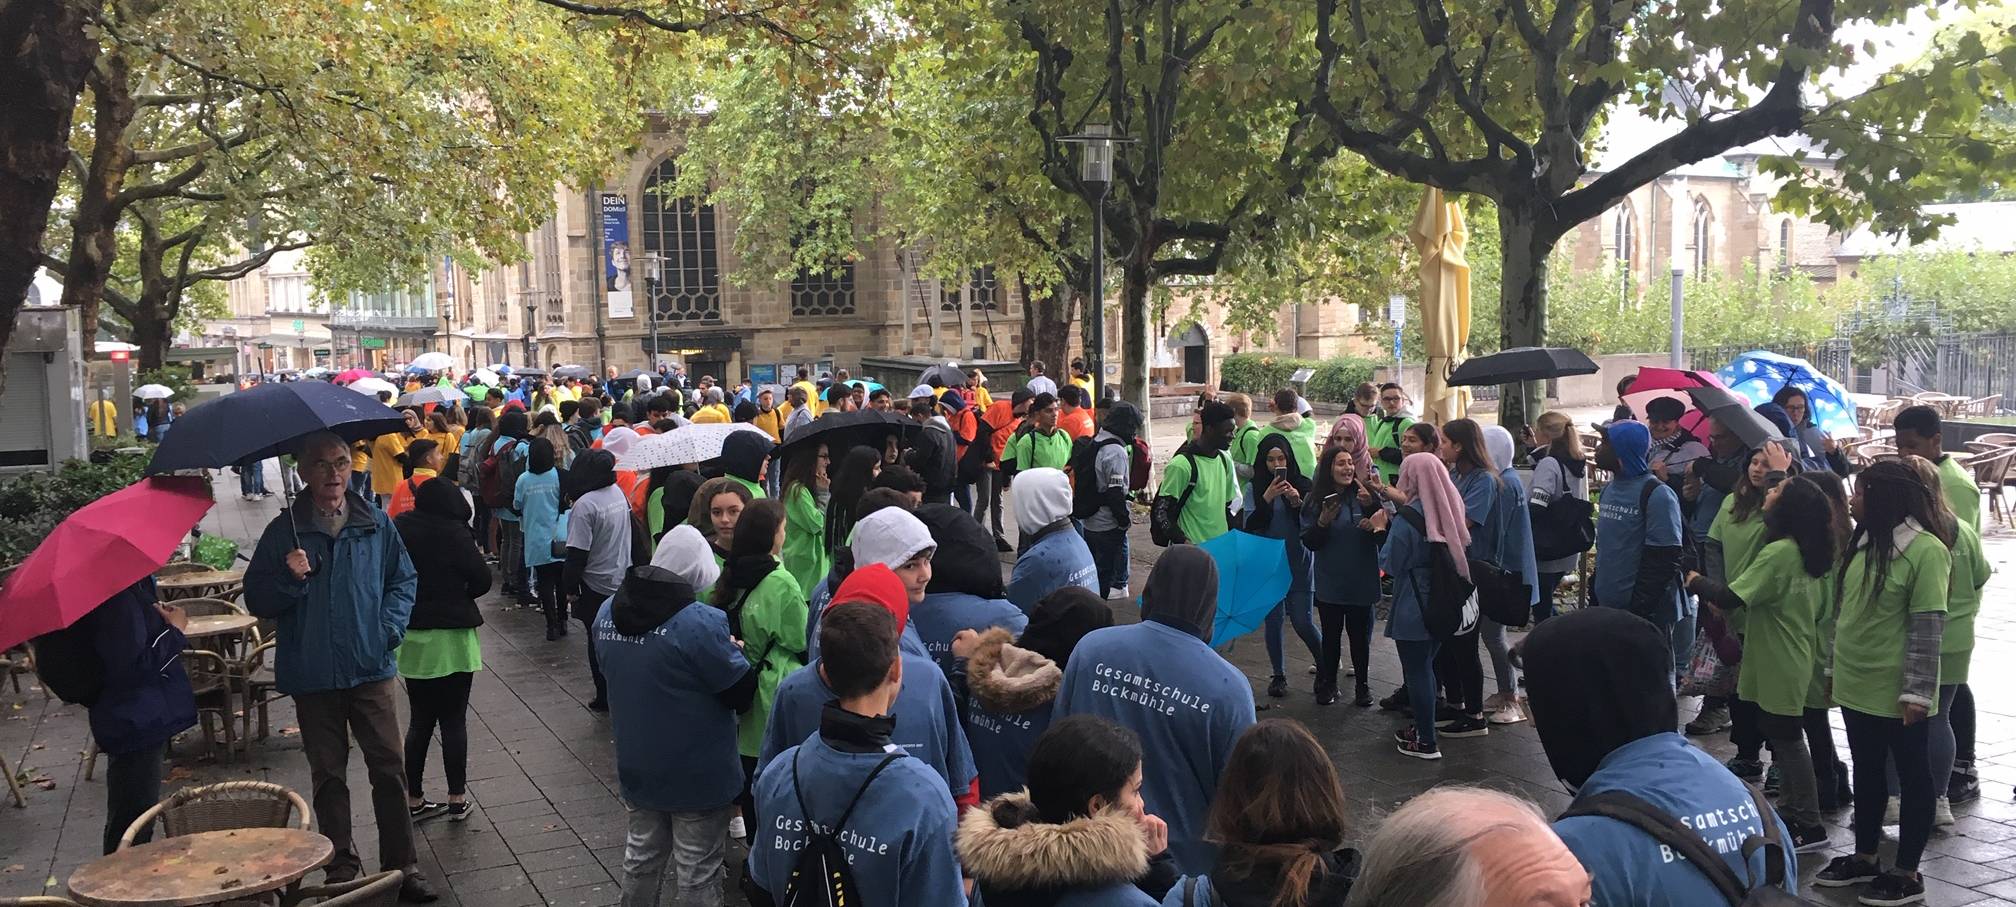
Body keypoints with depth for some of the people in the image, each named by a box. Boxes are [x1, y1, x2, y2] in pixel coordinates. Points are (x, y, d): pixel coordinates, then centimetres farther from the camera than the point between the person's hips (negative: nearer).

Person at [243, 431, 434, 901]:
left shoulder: (376, 523, 1)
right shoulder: (284, 531, -2)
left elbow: (403, 580, 11)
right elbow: (257, 601, 0)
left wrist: (390, 628, -3)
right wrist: (289, 578, -18)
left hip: (371, 668, 0)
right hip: (313, 675, 0)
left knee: (389, 767, 0)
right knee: (328, 774, 11)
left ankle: (402, 864, 10)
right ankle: (341, 866, 23)